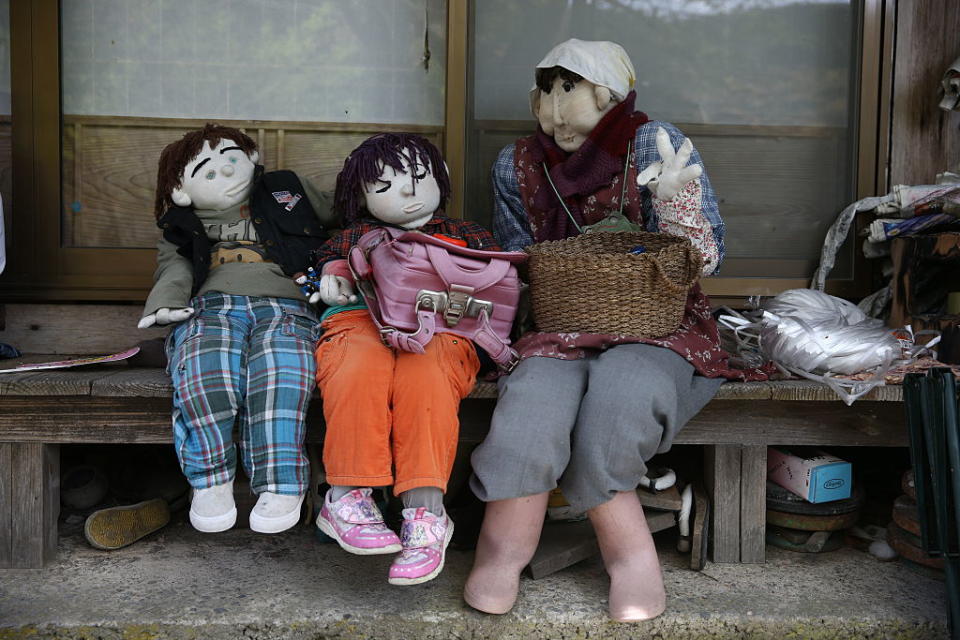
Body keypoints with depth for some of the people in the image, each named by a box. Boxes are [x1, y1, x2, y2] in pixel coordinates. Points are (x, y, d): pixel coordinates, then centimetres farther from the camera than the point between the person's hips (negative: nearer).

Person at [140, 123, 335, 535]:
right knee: (202, 366, -37)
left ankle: (281, 485, -33)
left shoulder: (287, 194, 30)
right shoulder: (183, 228, 33)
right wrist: (168, 302, -2)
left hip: (283, 304, -1)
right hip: (211, 304, 1)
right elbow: (174, 269, 21)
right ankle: (211, 481, -23)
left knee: (281, 369, -38)